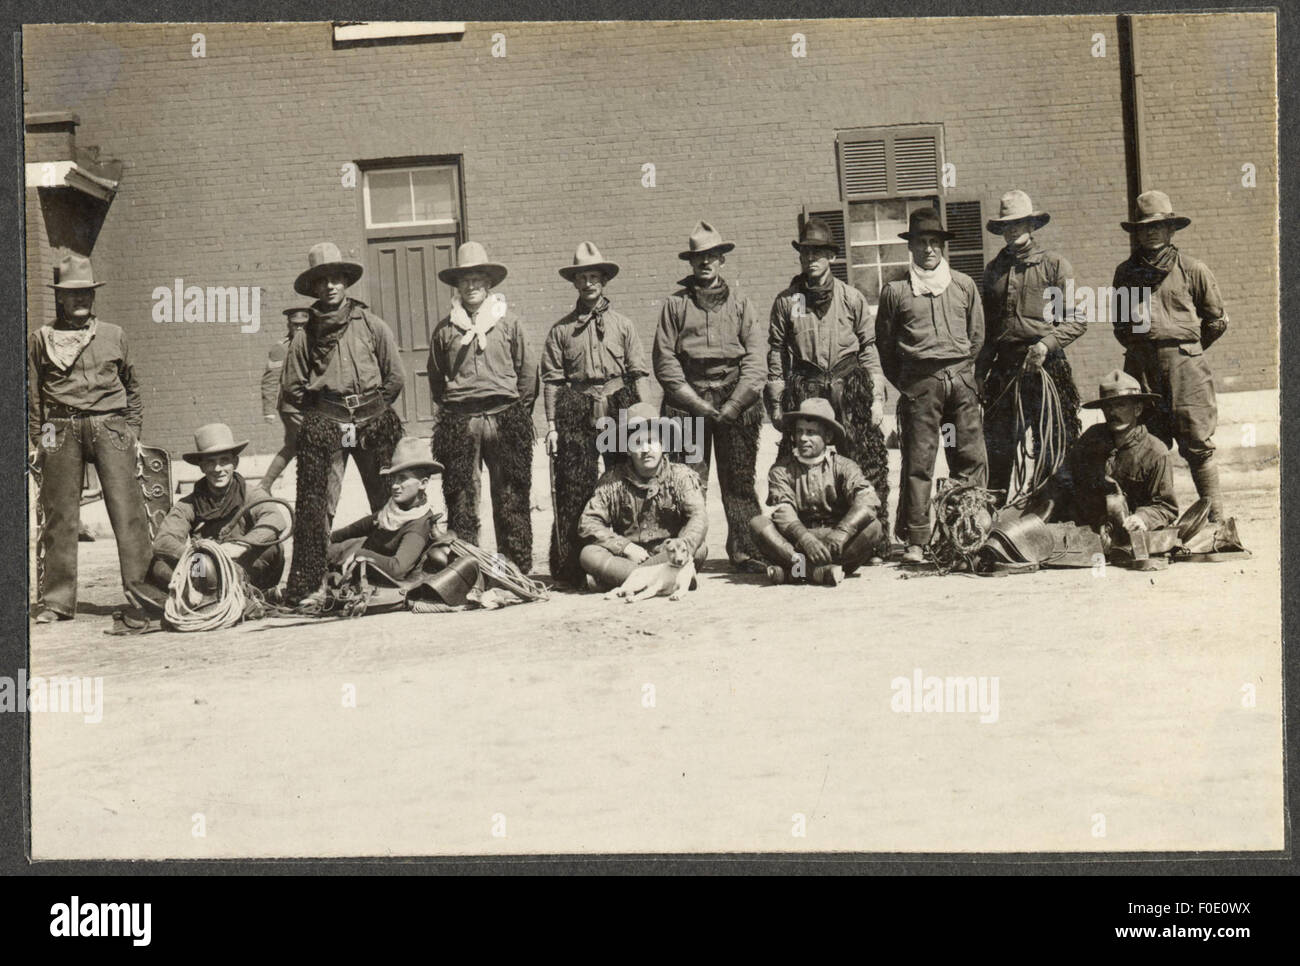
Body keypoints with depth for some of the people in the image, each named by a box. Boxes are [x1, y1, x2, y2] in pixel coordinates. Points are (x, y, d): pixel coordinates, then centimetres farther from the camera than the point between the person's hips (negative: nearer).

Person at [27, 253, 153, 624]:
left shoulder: (113, 335, 14)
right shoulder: (41, 339, 10)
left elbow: (132, 387, 20)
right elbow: (32, 396, 11)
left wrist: (133, 432, 13)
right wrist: (33, 442, 6)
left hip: (110, 427, 0)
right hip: (61, 432, 0)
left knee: (127, 510, -8)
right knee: (59, 516, 1)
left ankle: (140, 593, -5)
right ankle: (56, 600, 9)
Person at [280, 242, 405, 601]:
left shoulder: (372, 326, 6)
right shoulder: (306, 336, 7)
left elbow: (394, 377, 8)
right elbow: (291, 390, 10)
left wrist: (373, 411, 8)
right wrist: (310, 424, 5)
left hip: (373, 422, 0)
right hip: (324, 425, 0)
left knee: (387, 502, 3)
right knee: (317, 506, -5)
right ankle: (307, 582, -3)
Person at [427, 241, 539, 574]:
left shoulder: (509, 321, 6)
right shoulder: (445, 328, 10)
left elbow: (526, 372, 8)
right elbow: (435, 378, 17)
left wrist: (520, 415, 4)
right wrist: (442, 416, 11)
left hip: (504, 418, -1)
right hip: (459, 420, 1)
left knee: (511, 497, 1)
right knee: (461, 496, 1)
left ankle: (515, 568, 8)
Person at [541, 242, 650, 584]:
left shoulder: (622, 324, 11)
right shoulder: (561, 330, 10)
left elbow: (639, 373, 8)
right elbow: (551, 380, 6)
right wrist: (551, 425, -1)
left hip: (619, 408, 1)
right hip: (575, 413, -1)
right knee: (574, 490, -2)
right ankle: (571, 568, 2)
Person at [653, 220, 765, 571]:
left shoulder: (740, 302, 13)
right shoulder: (675, 304, 10)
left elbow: (755, 359, 5)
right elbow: (665, 362, 3)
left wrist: (732, 406, -7)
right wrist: (699, 404, -7)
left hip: (736, 400, 1)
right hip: (687, 401, -1)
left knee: (740, 482, 0)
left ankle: (744, 552, 4)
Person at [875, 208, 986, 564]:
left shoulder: (964, 285, 13)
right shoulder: (895, 291, 6)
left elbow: (976, 335, 17)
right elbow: (884, 344, 9)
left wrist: (962, 371, 12)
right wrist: (904, 383, 6)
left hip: (961, 378, 2)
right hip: (919, 383, -2)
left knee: (971, 457, -1)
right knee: (918, 462, -4)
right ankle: (915, 541, -1)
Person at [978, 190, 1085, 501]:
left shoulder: (1054, 265, 4)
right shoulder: (993, 270, 16)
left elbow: (1078, 319, 0)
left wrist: (1046, 343, -15)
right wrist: (980, 371, 11)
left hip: (1046, 365, -3)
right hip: (1004, 368, 3)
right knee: (997, 446, 2)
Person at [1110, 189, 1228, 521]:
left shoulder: (1193, 269, 4)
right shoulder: (1125, 272, 13)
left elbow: (1217, 320, 11)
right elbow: (1117, 320, 26)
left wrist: (1186, 348, 12)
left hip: (1184, 365, -3)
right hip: (1140, 366, 3)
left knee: (1197, 444, -4)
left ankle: (1215, 518, 1)